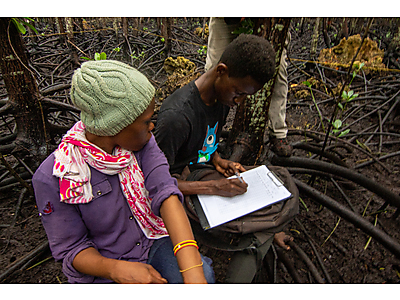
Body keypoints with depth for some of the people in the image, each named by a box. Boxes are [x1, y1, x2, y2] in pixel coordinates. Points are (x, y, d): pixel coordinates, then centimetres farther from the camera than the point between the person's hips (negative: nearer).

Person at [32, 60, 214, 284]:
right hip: (103, 269, -2)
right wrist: (118, 270, -30)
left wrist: (193, 272, -34)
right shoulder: (52, 178, -19)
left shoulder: (142, 143, -10)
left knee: (204, 274, -20)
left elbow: (166, 194, -23)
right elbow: (71, 248, -10)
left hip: (154, 241, 3)